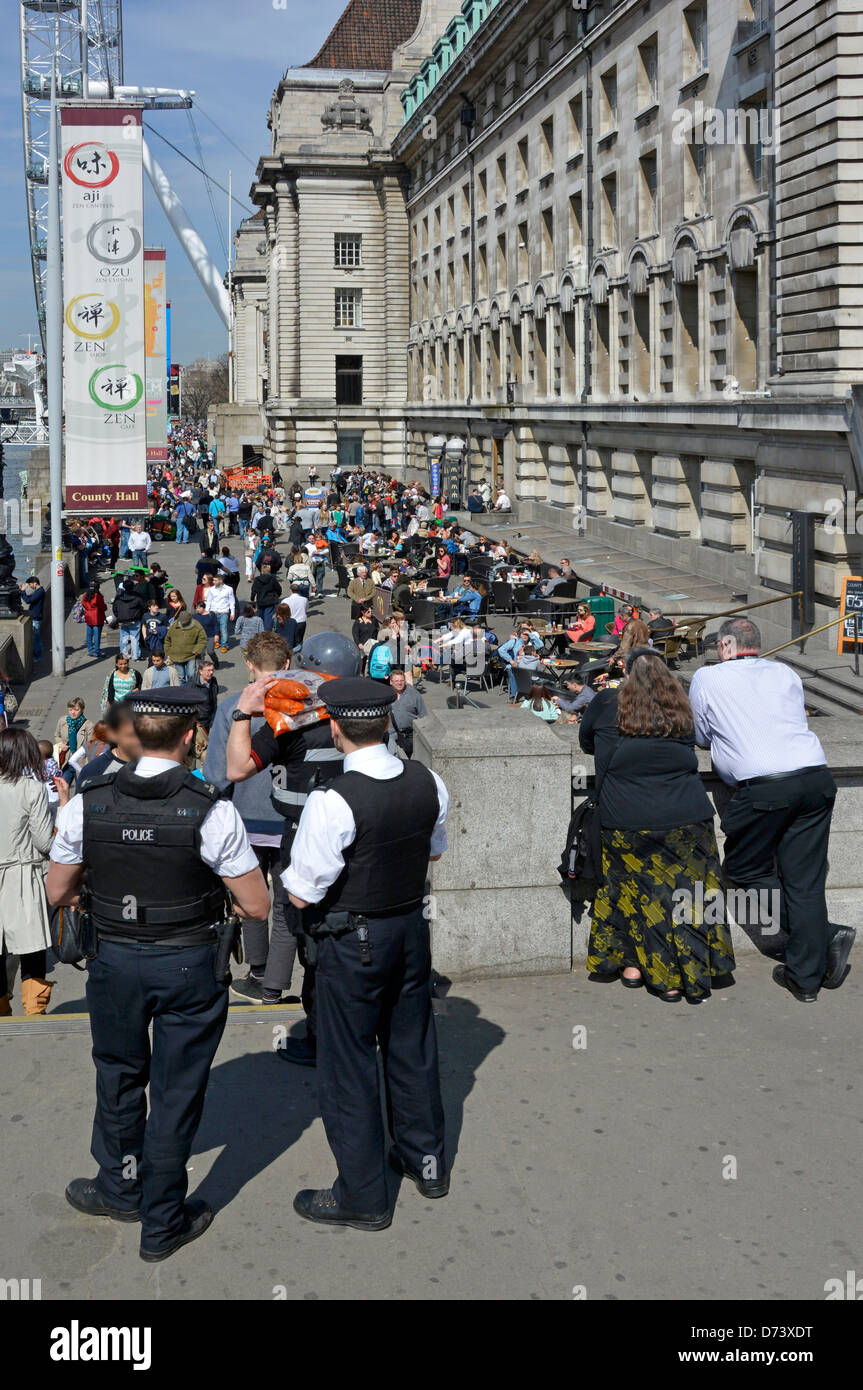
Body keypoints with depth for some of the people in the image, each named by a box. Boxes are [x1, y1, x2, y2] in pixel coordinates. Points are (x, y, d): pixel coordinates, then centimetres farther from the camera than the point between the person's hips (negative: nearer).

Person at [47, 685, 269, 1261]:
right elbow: (257, 906, -13)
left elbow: (58, 893, 2)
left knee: (119, 1075, 24)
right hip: (190, 966, -2)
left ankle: (120, 1186, 45)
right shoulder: (212, 811, -19)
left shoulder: (87, 804, -10)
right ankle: (162, 1223, 25)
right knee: (177, 1090, 12)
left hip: (116, 960, 3)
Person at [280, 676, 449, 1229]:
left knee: (348, 1064, 8)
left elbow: (301, 893, -21)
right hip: (413, 927, 6)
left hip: (353, 940, -6)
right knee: (412, 1044, 22)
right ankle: (426, 1160, 39)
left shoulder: (333, 803, -27)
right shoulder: (428, 783, -7)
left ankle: (363, 1197, 18)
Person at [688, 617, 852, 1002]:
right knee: (804, 879, 9)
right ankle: (805, 978, 6)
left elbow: (701, 737, 20)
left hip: (763, 786, -5)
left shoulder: (707, 678, 8)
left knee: (746, 870, 12)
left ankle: (826, 935, -2)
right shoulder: (786, 673, 19)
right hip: (816, 777, 5)